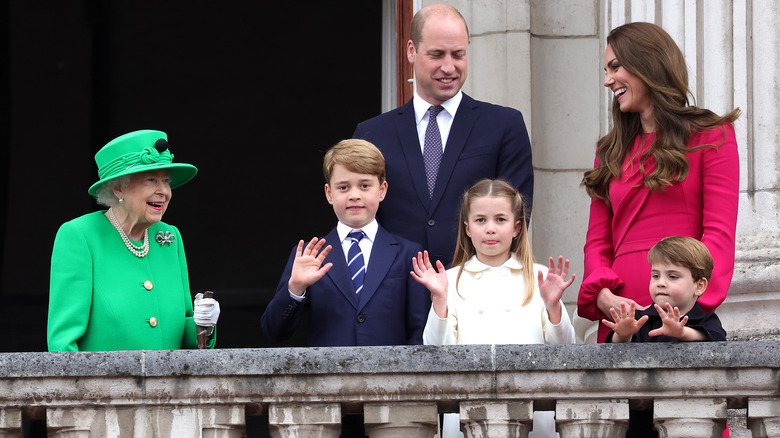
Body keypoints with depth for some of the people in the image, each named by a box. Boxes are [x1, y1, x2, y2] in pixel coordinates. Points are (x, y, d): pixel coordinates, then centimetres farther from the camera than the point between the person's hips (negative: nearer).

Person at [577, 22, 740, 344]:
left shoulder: (711, 136, 6)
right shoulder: (611, 151, 21)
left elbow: (720, 233, -4)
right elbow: (598, 240, 15)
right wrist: (603, 295, -7)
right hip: (619, 317, 4)